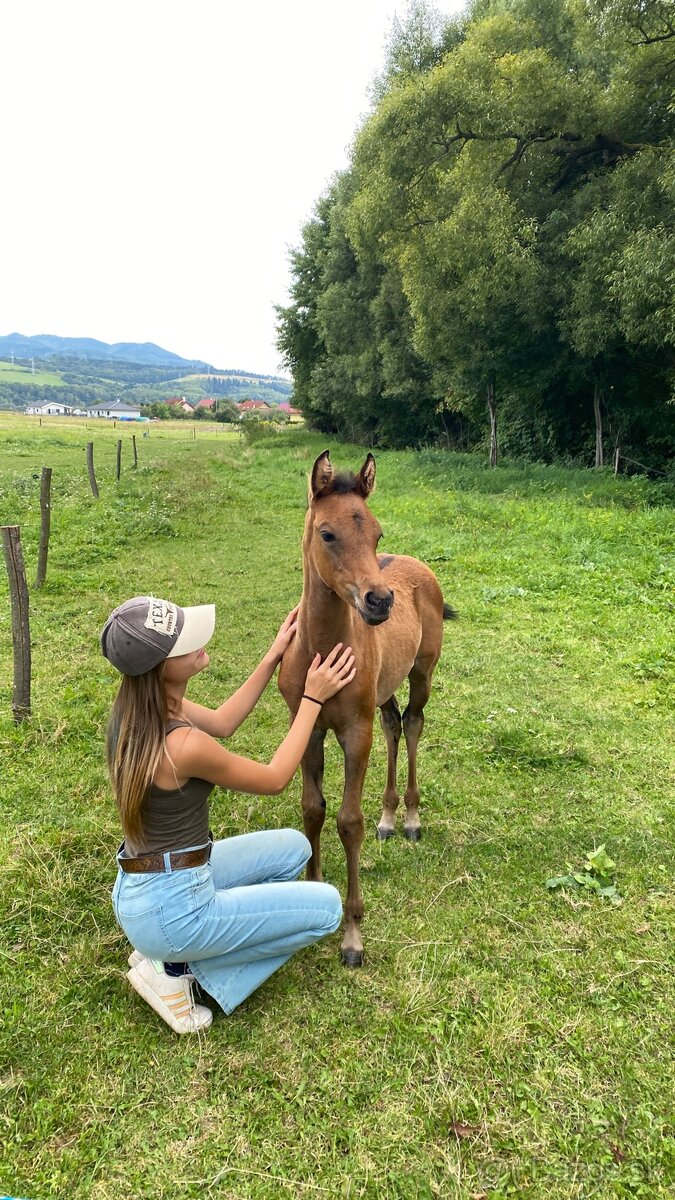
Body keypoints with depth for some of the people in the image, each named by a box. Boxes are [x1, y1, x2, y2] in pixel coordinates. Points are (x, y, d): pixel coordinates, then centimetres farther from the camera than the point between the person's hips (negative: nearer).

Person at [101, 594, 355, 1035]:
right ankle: (177, 967, 5)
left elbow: (221, 721, 11)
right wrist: (313, 698, -6)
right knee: (327, 907, 3)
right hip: (169, 907, -8)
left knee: (294, 848, 19)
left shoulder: (138, 705, -6)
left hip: (141, 887, 8)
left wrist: (275, 656, 8)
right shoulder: (184, 745, -31)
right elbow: (275, 779, -13)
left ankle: (174, 949, 14)